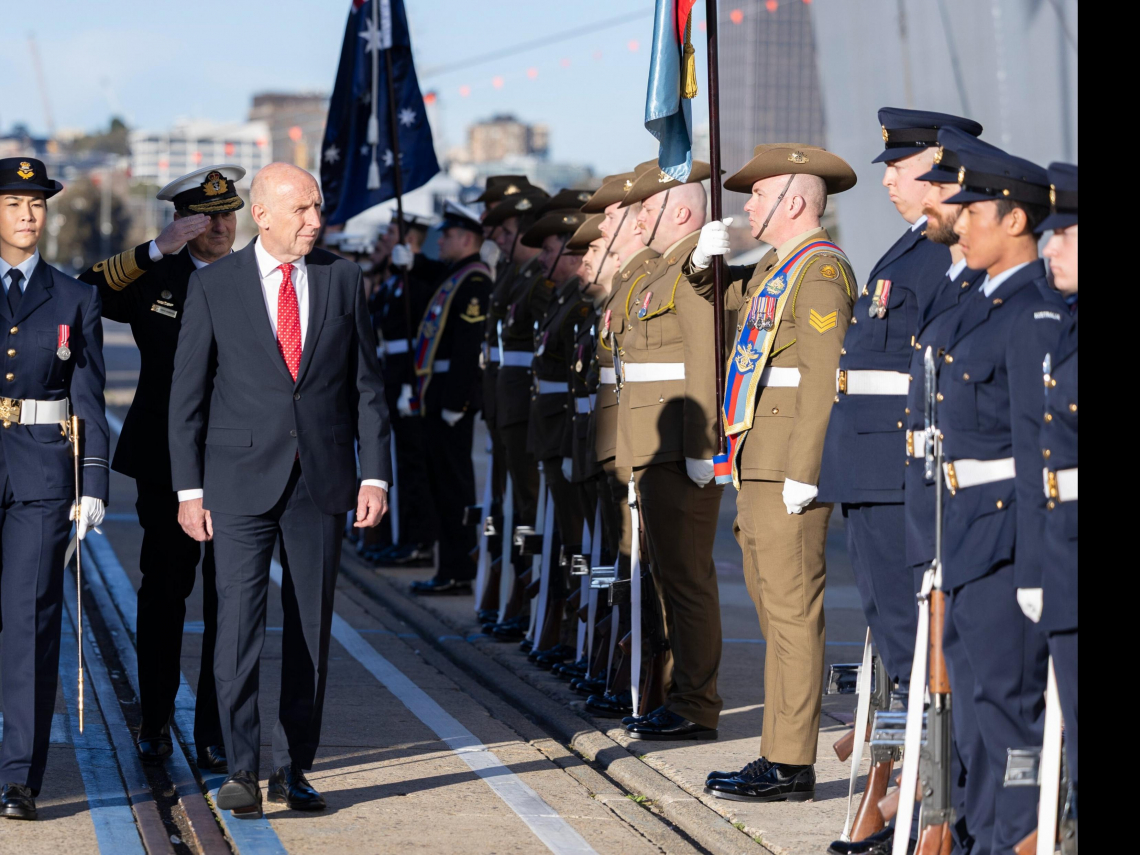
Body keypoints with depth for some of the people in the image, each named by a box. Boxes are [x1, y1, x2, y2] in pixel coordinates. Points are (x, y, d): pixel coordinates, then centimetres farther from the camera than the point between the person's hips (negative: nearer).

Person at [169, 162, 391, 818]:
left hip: (322, 479, 2)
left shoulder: (343, 280, 6)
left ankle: (295, 769, 13)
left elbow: (367, 385, 7)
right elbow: (189, 393, 2)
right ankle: (242, 768, -1)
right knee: (240, 622, -8)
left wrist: (375, 474, 0)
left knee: (312, 628, 5)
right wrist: (189, 488, -3)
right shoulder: (214, 285, 0)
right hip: (242, 480, -2)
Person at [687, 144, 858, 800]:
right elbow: (716, 294, 34)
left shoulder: (821, 268, -12)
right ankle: (782, 754, 15)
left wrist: (803, 473, -23)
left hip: (792, 468, -10)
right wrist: (704, 261, 10)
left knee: (793, 614, -8)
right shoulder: (774, 269, 18)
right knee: (775, 612, 11)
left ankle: (792, 766, -7)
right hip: (759, 469, 10)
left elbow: (825, 375, -19)